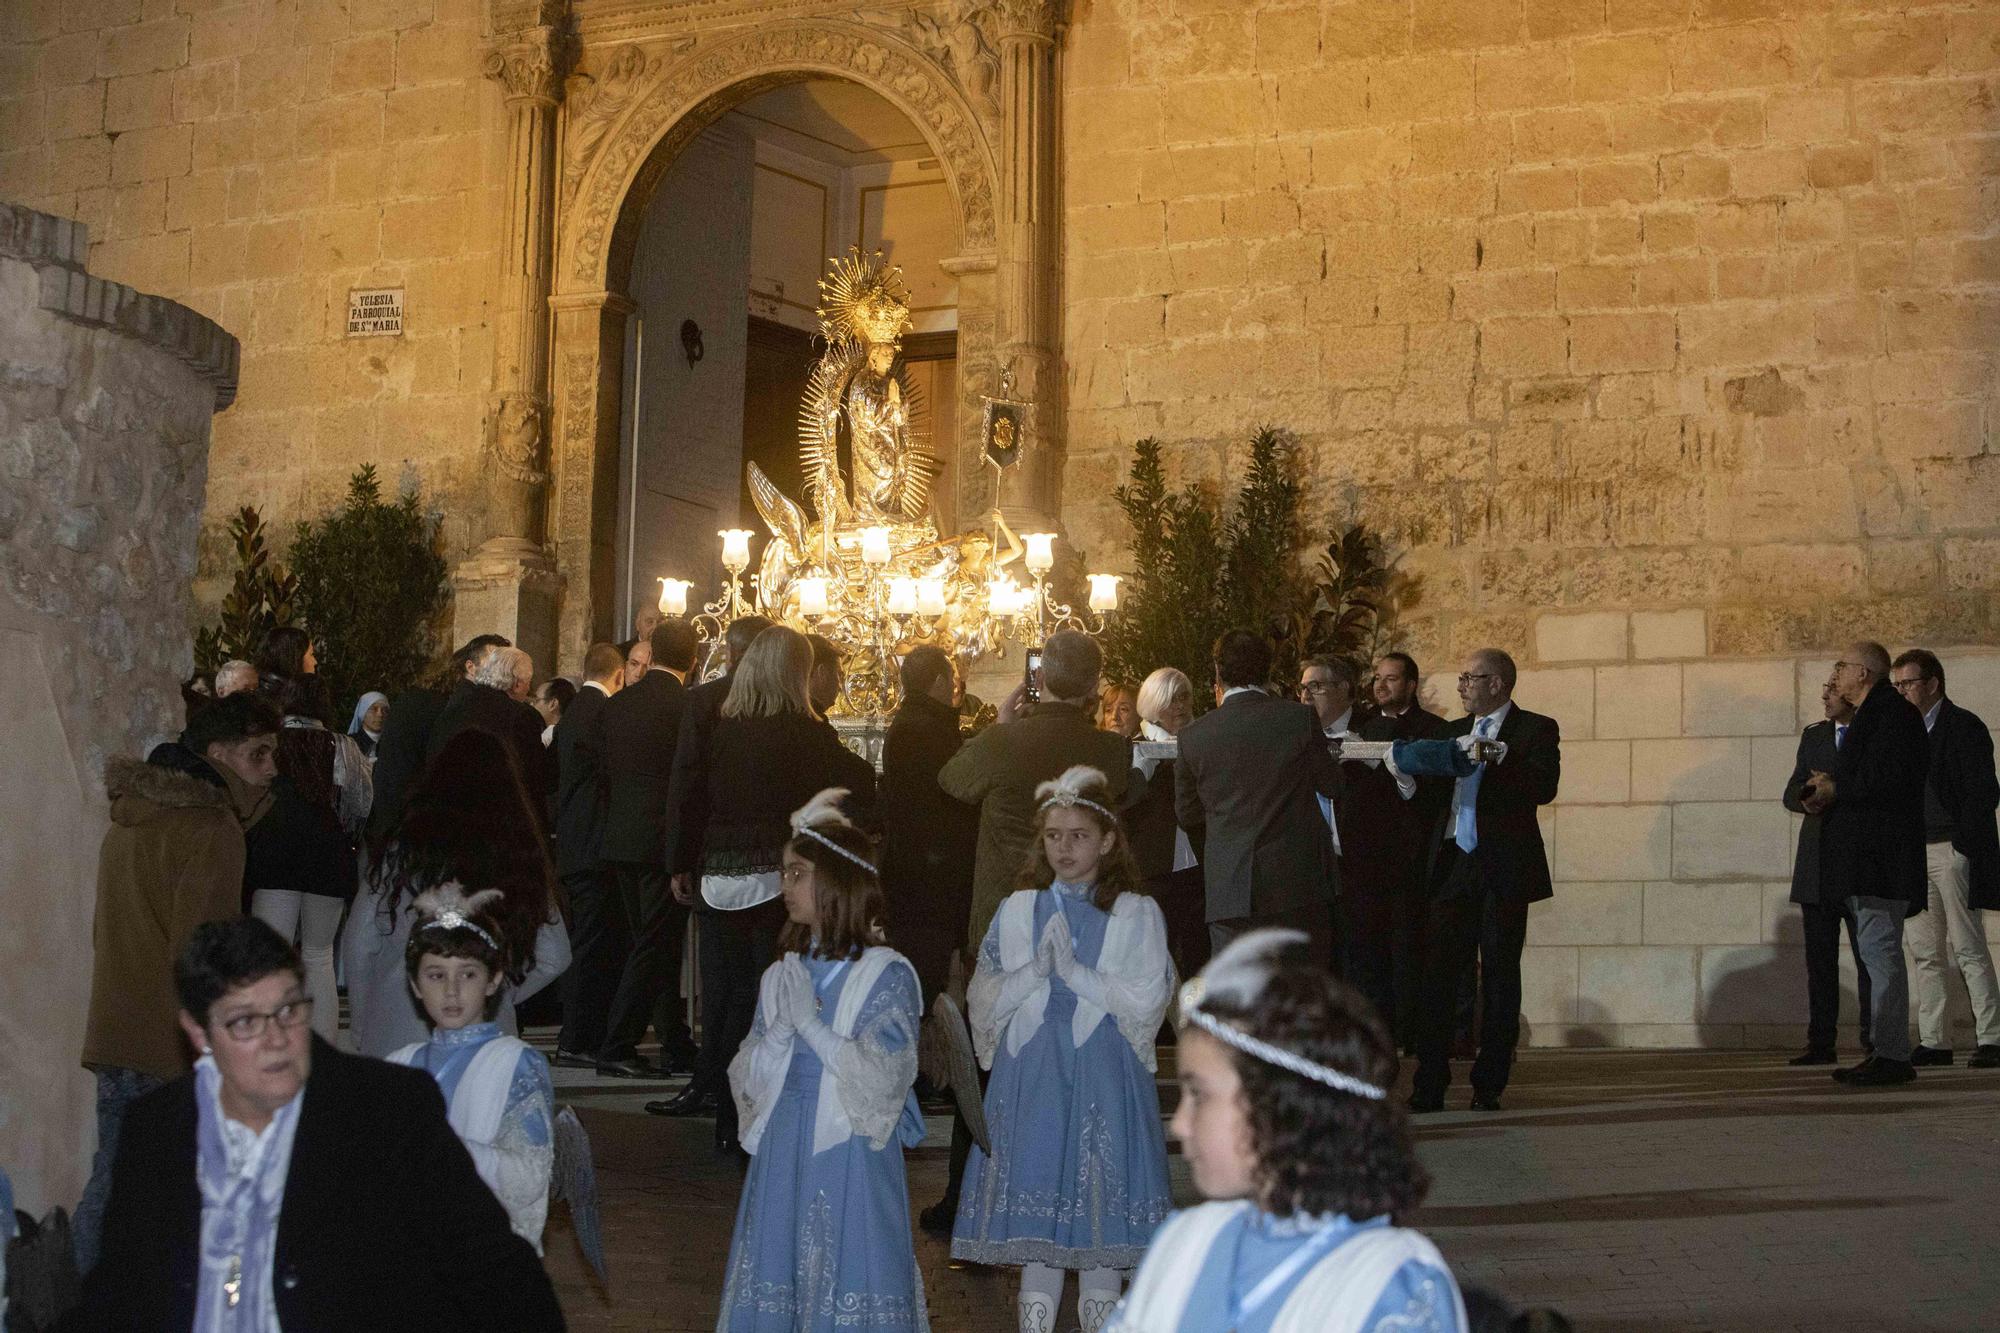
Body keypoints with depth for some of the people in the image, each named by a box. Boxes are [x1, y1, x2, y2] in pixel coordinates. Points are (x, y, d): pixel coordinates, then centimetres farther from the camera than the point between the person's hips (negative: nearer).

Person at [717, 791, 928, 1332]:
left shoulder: (886, 973, -6)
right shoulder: (781, 975, 10)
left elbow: (882, 1078, -15)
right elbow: (748, 1080, 6)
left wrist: (811, 1024, -14)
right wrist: (780, 1030, -11)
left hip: (850, 1155, -5)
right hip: (782, 1151, 5)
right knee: (777, 1275, 7)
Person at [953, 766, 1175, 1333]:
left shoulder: (1137, 914, 2)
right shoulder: (1016, 912, 10)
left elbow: (1147, 999, -7)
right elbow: (982, 999, 4)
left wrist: (1076, 971, -14)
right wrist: (1035, 971, -11)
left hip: (1105, 1077, -2)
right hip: (1030, 1072, 2)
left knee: (1100, 1197, 0)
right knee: (1033, 1183, 2)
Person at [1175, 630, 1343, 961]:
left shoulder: (1193, 735, 2)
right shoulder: (1300, 718, -3)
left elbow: (1186, 814, 13)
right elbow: (1332, 784, 8)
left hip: (1229, 889, 0)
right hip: (1299, 884, 0)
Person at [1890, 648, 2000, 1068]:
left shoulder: (1964, 726, -4)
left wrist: (1961, 841, -14)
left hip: (1952, 850, -7)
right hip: (1911, 855, 7)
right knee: (1924, 953, 7)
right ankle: (1933, 1041, 10)